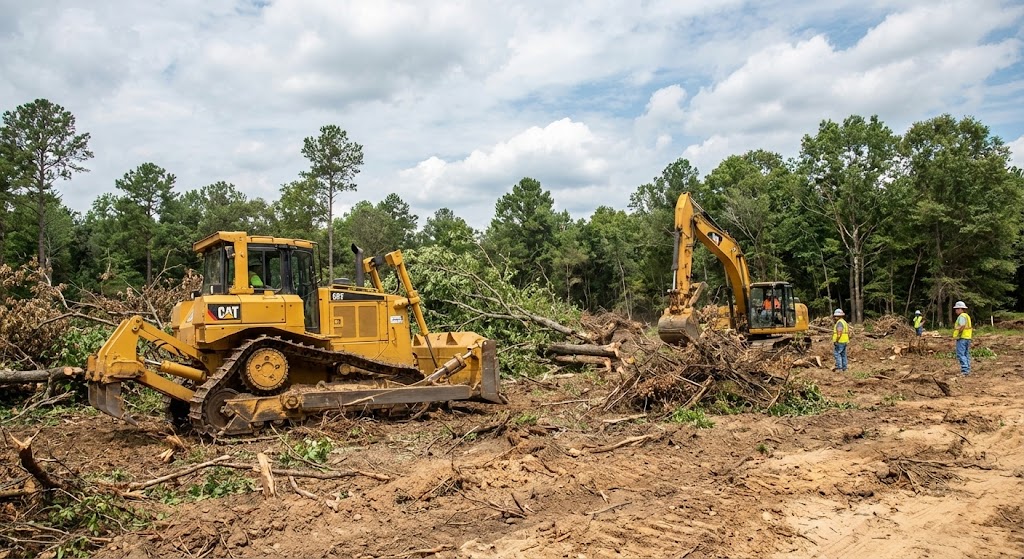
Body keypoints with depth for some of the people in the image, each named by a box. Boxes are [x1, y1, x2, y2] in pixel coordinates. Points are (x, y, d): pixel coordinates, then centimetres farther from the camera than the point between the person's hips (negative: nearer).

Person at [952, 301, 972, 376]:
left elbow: (962, 326, -25)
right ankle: (967, 370, 15)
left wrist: (958, 333, -14)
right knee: (966, 354, 13)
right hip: (968, 337, 10)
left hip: (962, 338, -10)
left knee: (961, 355, -10)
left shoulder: (961, 316, -13)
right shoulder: (967, 316, 19)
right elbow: (970, 327, 20)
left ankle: (964, 370, -15)